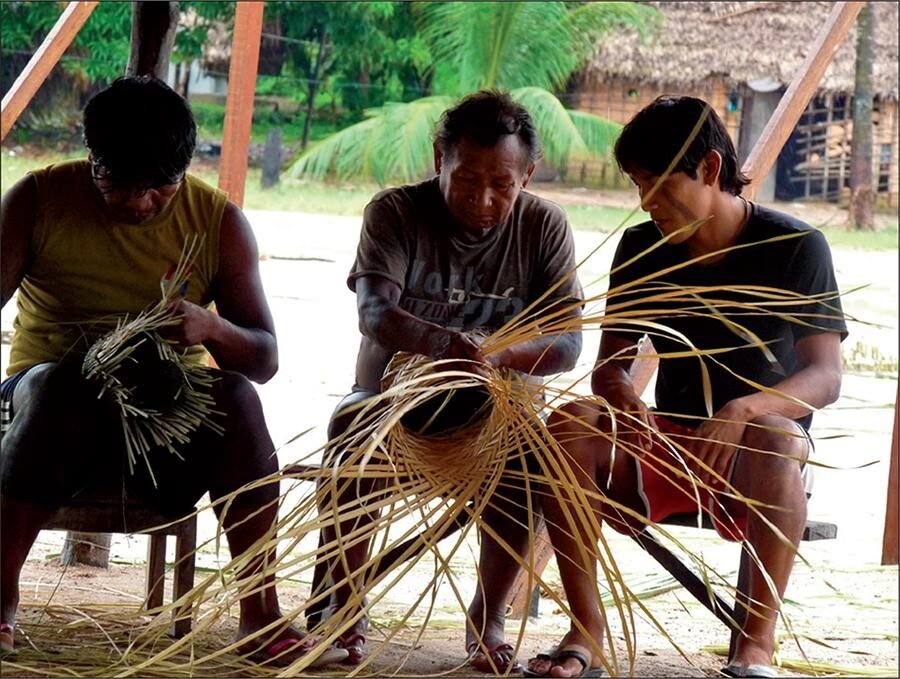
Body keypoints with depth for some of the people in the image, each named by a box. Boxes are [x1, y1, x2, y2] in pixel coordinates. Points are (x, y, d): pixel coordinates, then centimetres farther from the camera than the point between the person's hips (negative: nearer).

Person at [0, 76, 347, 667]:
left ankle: (261, 616, -30)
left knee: (237, 395, -30)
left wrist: (211, 329, -26)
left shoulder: (219, 220, 0)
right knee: (54, 384, -36)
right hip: (52, 411, -1)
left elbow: (265, 360, -2)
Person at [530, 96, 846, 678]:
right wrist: (619, 391, -24)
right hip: (667, 446, 4)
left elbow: (826, 377, -19)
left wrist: (741, 410, -40)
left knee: (778, 439, -39)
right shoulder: (642, 250, 2)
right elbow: (611, 363, 3)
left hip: (752, 450, -4)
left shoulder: (794, 247, -11)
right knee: (569, 425, -25)